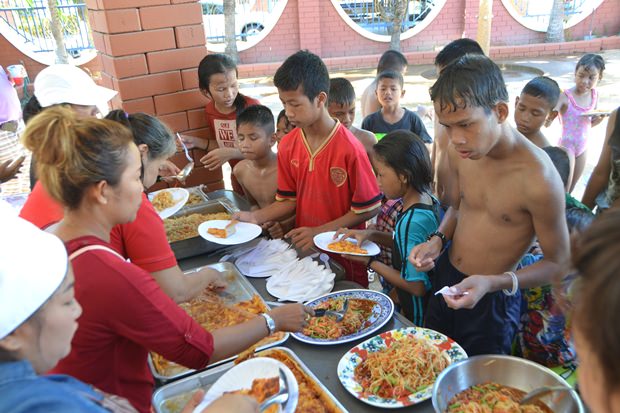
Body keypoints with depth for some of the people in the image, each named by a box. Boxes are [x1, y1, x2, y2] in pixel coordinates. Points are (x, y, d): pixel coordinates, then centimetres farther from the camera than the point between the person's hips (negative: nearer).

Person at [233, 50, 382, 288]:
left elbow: (367, 209, -14)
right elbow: (289, 200, 4)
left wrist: (320, 232, -18)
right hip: (303, 249, 5)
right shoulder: (287, 146, -3)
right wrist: (255, 217, -10)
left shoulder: (349, 148, -21)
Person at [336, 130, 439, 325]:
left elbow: (417, 286, -26)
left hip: (418, 316, -8)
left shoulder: (412, 222, -31)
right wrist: (372, 234, -5)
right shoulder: (428, 199, -5)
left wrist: (370, 262, -17)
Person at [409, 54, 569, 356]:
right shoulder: (458, 151, -9)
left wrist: (492, 283, -29)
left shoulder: (538, 178, -28)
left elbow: (558, 263, -16)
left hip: (492, 300, -5)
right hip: (444, 277, 6)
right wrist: (438, 240, -9)